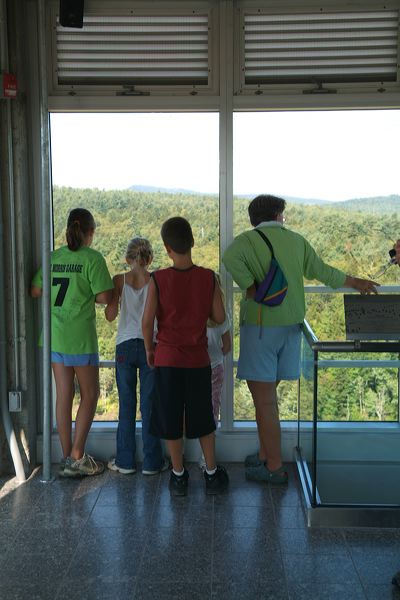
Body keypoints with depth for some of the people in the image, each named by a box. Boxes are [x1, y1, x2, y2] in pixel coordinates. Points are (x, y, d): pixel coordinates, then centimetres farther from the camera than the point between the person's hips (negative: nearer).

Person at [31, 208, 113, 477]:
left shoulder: (53, 257, 6)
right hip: (80, 336, -6)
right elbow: (105, 297, -14)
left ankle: (67, 456, 19)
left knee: (64, 395, 12)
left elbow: (35, 291, 10)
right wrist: (88, 296, 6)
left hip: (54, 334, 6)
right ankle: (77, 458, 7)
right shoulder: (92, 258, -10)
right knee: (90, 394, 7)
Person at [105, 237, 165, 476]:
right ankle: (152, 461, 12)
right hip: (150, 345, -1)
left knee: (126, 404, 9)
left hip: (125, 346, 1)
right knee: (149, 404, 6)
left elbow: (111, 315, -3)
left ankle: (125, 461, 15)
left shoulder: (119, 281, -2)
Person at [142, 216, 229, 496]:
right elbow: (219, 317, -4)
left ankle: (179, 476, 22)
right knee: (203, 419, 16)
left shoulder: (158, 279, -12)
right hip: (198, 359, 1)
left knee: (171, 420, 12)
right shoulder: (208, 277, -9)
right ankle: (212, 474, 24)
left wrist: (149, 349, 6)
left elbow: (147, 320, -10)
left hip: (167, 359, -1)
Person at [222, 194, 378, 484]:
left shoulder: (249, 239, -6)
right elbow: (322, 271, 17)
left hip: (261, 326, -6)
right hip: (291, 326, 6)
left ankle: (274, 467, 7)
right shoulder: (296, 240, 9)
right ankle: (266, 454, 27)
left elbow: (230, 257, -29)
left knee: (264, 398, 1)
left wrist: (252, 289, -18)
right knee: (268, 394, 18)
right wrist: (356, 282, 32)